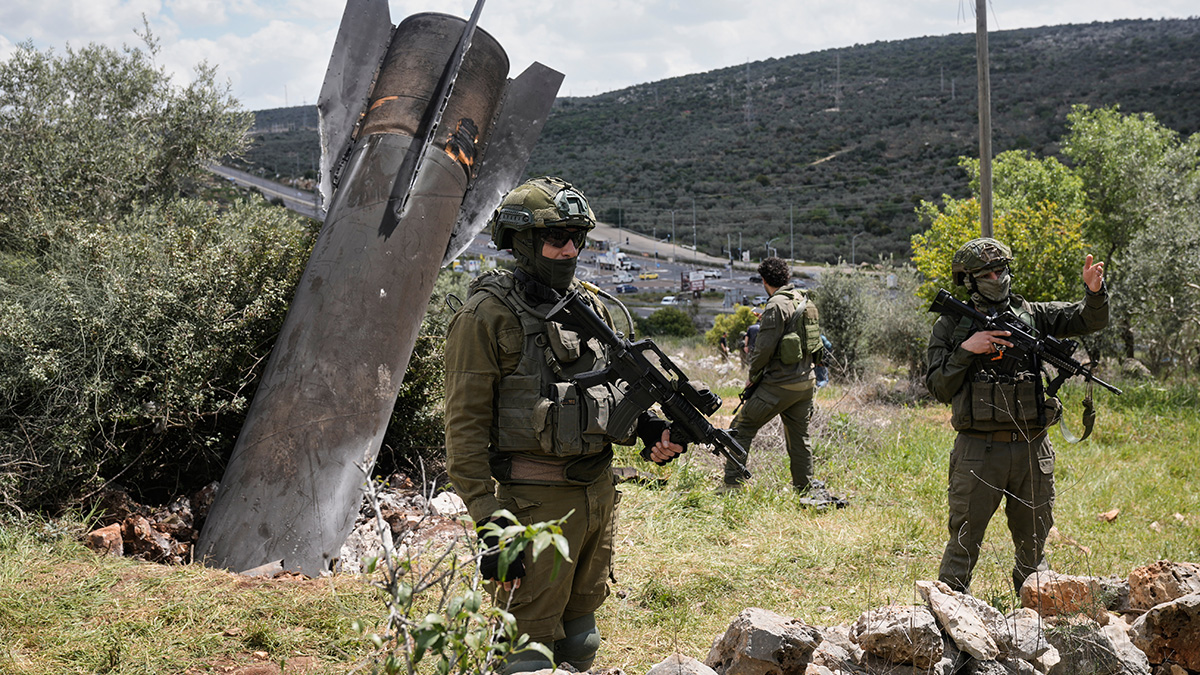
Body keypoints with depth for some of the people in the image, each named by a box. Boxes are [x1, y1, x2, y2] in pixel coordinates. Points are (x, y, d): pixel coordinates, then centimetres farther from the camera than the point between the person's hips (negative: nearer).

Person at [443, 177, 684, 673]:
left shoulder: (589, 307, 11)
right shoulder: (488, 315, -11)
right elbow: (465, 429, -13)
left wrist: (651, 429, 0)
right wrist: (491, 522, -18)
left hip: (598, 491, 7)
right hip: (537, 500, -7)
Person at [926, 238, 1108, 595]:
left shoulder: (1031, 314, 8)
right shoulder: (950, 325, 2)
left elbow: (1090, 320, 5)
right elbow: (939, 388, -2)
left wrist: (1094, 291, -15)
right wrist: (966, 350, -15)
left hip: (1032, 449, 3)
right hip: (978, 452, -3)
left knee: (1033, 541, 16)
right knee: (964, 542, 0)